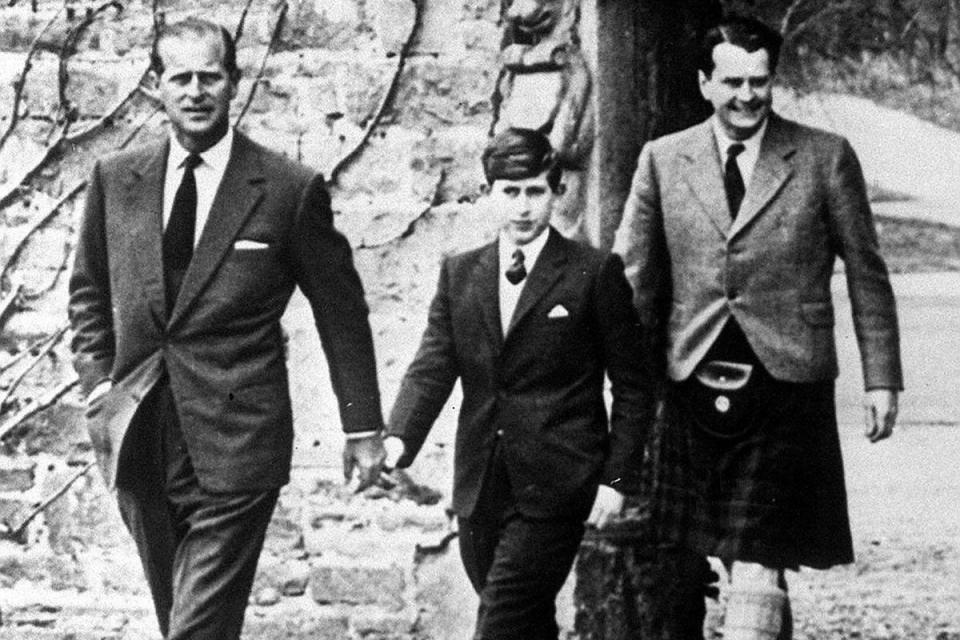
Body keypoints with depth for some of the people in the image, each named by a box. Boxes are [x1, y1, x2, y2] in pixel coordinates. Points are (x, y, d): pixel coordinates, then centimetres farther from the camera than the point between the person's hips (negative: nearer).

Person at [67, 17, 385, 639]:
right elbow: (90, 291, 19)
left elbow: (341, 309, 2)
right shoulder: (114, 180, 7)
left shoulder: (291, 189, -4)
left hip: (235, 446, -4)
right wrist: (98, 380, 6)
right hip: (139, 443, 4)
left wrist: (363, 425, 3)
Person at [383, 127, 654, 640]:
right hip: (480, 489, 5)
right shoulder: (459, 274, 11)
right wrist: (399, 439, -15)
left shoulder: (595, 273, -2)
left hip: (555, 487, -4)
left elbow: (632, 386, 1)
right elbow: (432, 369, 2)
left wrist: (617, 478, -6)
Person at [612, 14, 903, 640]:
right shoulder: (663, 160, 7)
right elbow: (633, 278, 10)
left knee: (758, 561, -11)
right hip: (695, 384, 3)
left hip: (785, 384, -3)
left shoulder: (826, 158, 2)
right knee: (679, 565, 8)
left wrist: (881, 379, 3)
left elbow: (867, 274, 6)